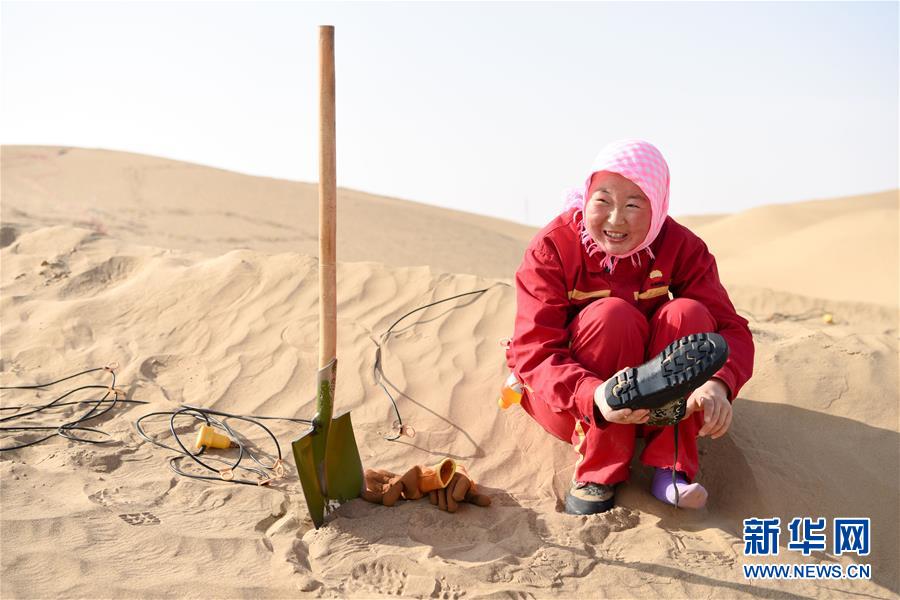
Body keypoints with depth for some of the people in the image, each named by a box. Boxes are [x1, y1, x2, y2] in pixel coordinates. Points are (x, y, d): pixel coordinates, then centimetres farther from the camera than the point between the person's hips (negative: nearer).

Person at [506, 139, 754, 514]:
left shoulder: (681, 247, -9)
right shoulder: (551, 249, -18)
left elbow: (732, 329, -16)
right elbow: (533, 352, -26)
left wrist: (719, 384, -41)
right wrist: (594, 397, -47)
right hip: (567, 401, -3)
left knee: (687, 314, -24)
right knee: (612, 315, -30)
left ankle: (671, 469, -23)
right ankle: (597, 475, -26)